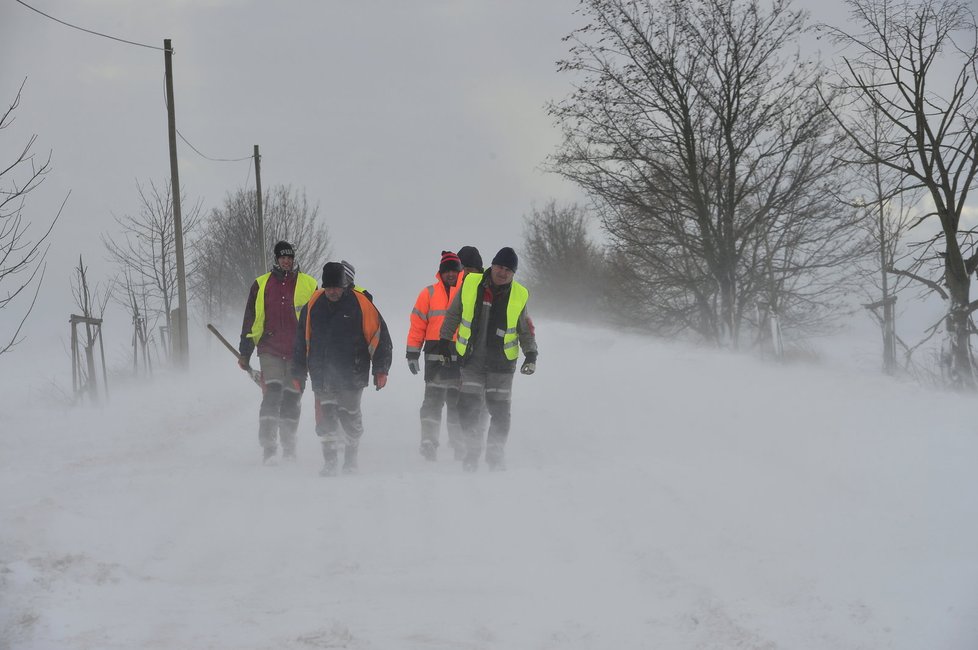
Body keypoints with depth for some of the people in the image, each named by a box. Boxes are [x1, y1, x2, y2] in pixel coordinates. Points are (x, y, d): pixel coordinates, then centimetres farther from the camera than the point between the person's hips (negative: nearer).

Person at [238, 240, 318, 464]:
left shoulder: (309, 285, 6)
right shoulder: (261, 285, 8)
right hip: (270, 351, -1)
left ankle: (289, 447, 17)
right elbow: (250, 320, 11)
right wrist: (245, 352, 8)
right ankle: (268, 447, -18)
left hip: (298, 353, 1)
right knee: (272, 394, -16)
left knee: (292, 399, 5)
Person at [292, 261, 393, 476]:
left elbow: (380, 337, -1)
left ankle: (351, 456, 25)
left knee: (350, 417, 5)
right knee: (325, 417, -6)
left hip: (352, 375, -2)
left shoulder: (360, 304, -5)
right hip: (322, 375, 2)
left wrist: (381, 369, -5)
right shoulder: (313, 305, 5)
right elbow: (302, 340, 14)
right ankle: (330, 461, -1)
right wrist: (298, 372, 15)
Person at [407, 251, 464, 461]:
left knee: (457, 401, 8)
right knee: (433, 399, -8)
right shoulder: (429, 293, 6)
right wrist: (412, 353, 0)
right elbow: (418, 324, 5)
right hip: (435, 355, -1)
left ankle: (458, 443, 17)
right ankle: (428, 440, -11)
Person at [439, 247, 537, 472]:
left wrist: (531, 354, -6)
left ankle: (495, 456, 17)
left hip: (502, 363, 0)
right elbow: (453, 314, 11)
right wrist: (445, 339, 15)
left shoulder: (519, 296, -3)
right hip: (472, 360, 0)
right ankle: (473, 451, 10)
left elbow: (526, 330, 6)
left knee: (500, 413, 3)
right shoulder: (470, 284, -3)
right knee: (468, 408, -7)